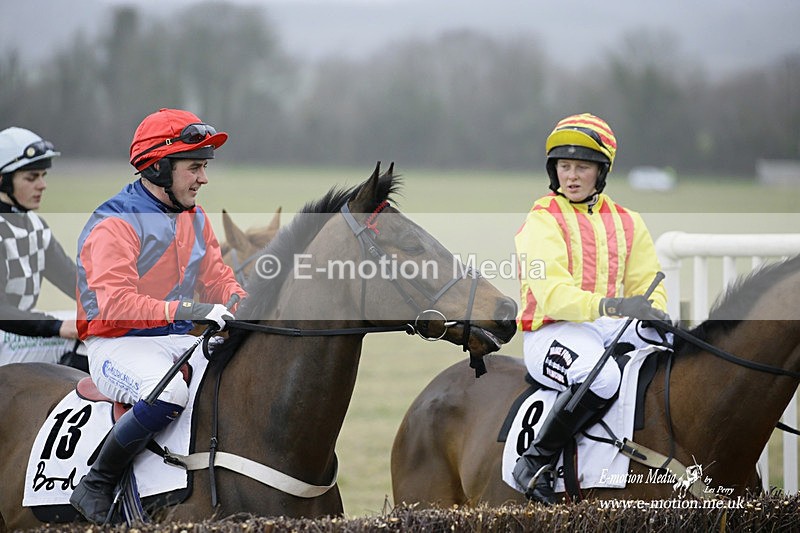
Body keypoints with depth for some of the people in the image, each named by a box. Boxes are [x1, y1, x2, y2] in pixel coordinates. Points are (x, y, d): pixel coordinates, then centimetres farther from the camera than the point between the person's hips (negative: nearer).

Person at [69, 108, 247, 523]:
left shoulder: (194, 219, 12)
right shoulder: (115, 224, -15)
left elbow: (217, 280, 15)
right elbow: (115, 302, -26)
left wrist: (245, 304, -8)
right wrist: (185, 310, -35)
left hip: (179, 340, 8)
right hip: (118, 344, -8)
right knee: (168, 394, -37)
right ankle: (95, 485, -18)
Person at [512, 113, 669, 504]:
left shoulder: (627, 223, 16)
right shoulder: (542, 222, -4)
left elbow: (646, 283, 13)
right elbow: (552, 293, -18)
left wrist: (652, 312, -13)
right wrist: (609, 304, -34)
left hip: (612, 327, 6)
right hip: (552, 334, -6)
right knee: (602, 376, -37)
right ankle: (535, 463, -23)